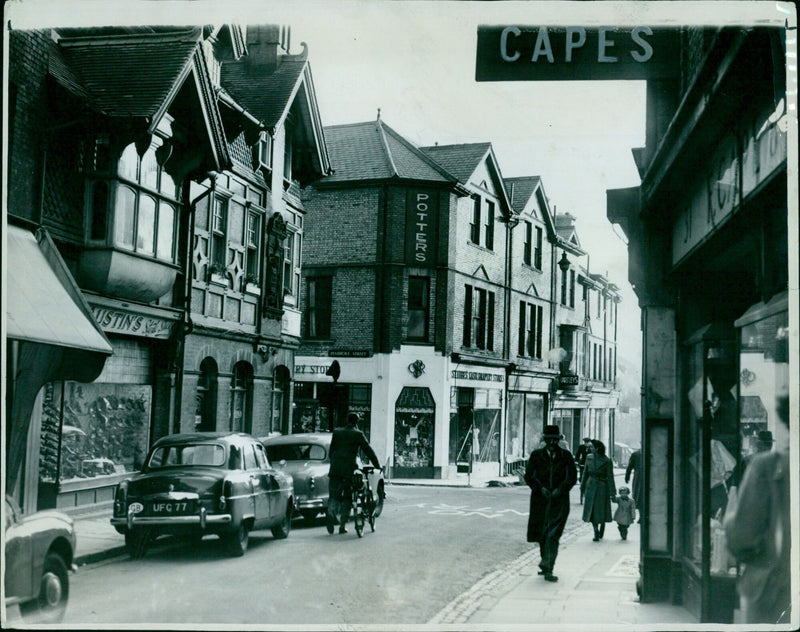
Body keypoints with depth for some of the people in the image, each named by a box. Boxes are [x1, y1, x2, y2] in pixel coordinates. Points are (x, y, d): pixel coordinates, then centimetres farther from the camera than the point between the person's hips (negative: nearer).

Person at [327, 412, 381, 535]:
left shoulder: (337, 432, 13)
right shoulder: (358, 434, 1)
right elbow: (369, 451, 1)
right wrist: (377, 465, 8)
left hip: (335, 469, 3)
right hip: (349, 469, -3)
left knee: (334, 495, 4)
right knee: (347, 497, 7)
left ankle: (331, 512, -26)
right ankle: (342, 525, 3)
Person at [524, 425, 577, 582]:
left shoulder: (566, 456, 6)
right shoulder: (536, 455, 6)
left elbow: (572, 477, 4)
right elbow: (529, 476, 4)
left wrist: (560, 489, -11)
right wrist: (541, 488, -11)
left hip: (559, 500, -2)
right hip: (540, 499, 2)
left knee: (553, 534, -15)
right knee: (541, 534, 8)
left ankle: (548, 568, -18)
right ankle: (546, 566, 25)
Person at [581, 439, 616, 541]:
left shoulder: (606, 461, -12)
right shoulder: (589, 457, 2)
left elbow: (610, 477, -10)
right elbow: (586, 472, 12)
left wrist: (612, 493, -10)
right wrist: (583, 486, 16)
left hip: (602, 487, -4)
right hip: (591, 487, 4)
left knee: (601, 510, 5)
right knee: (591, 510, 3)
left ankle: (601, 532, 26)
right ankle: (596, 533, 12)